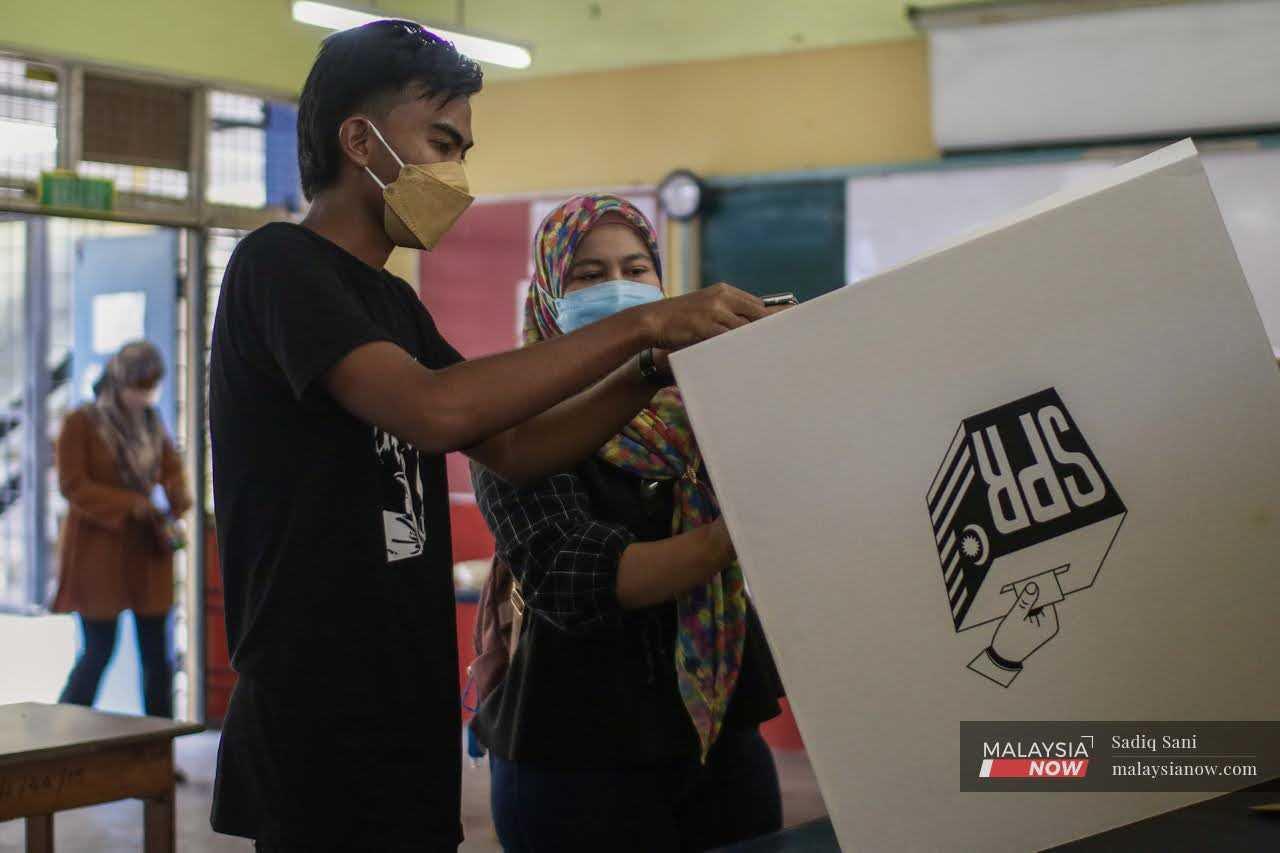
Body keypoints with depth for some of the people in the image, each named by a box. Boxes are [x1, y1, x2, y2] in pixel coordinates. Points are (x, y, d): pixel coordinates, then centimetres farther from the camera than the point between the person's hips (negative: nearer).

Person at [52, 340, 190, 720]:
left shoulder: (151, 421, 8)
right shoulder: (80, 424, -8)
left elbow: (171, 467, 15)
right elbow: (72, 485, -12)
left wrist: (178, 496, -8)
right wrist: (130, 506, -21)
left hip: (147, 549, 5)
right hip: (98, 550, -5)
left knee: (157, 652, 3)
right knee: (98, 650, -2)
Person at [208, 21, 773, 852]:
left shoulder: (391, 301, 17)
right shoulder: (279, 264, -11)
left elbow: (513, 448, 12)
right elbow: (436, 410, -27)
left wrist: (656, 368, -2)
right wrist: (641, 324, -22)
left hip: (407, 719, 9)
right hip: (321, 730, -9)